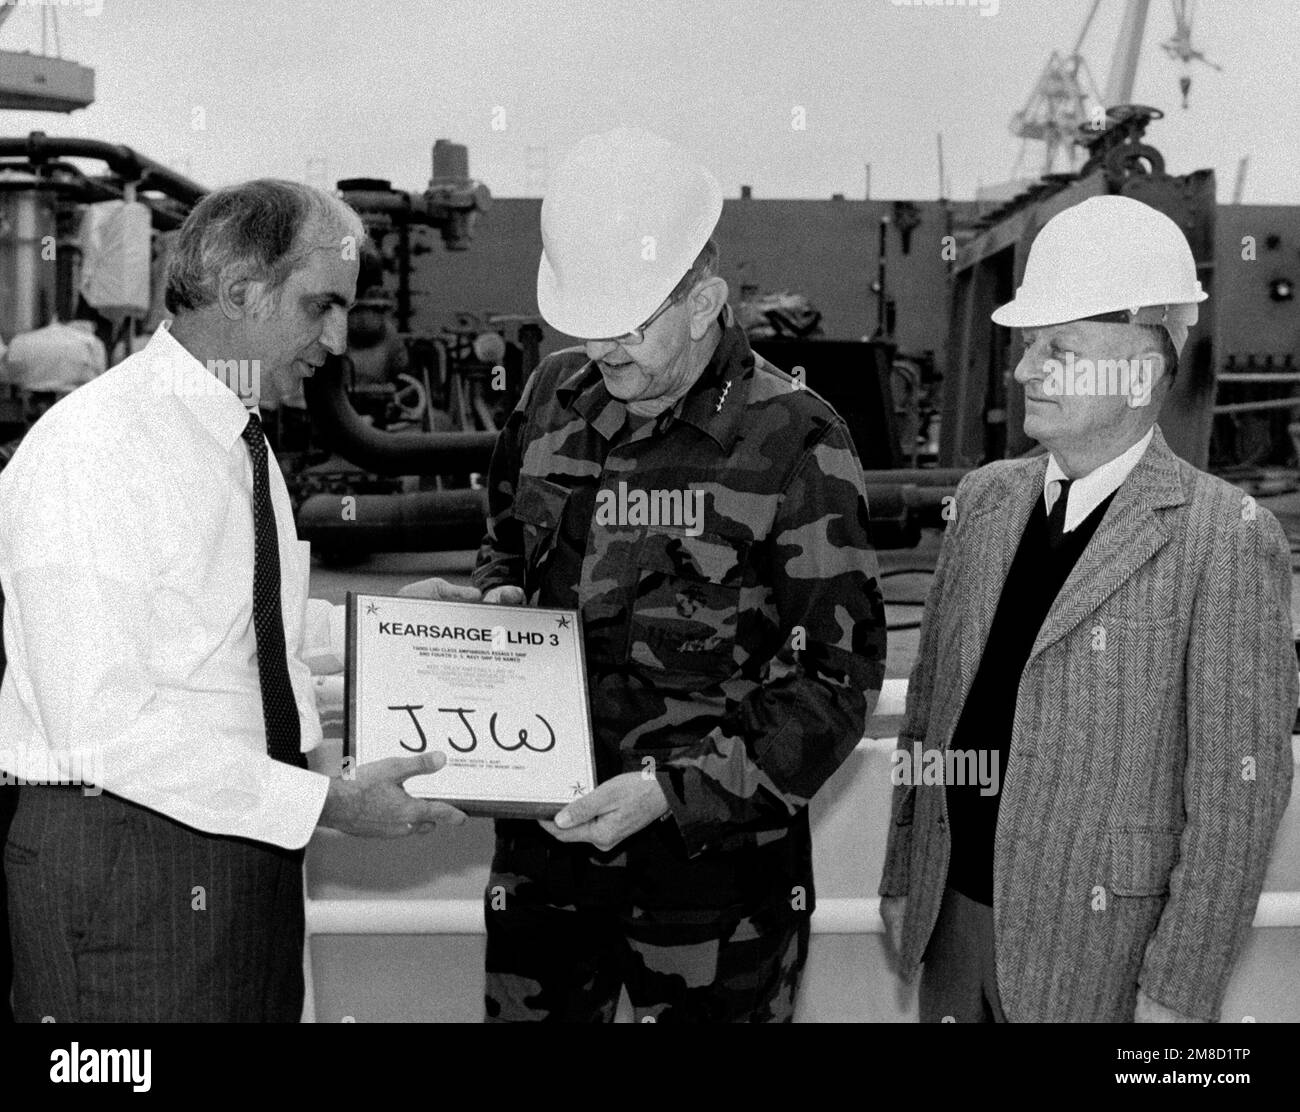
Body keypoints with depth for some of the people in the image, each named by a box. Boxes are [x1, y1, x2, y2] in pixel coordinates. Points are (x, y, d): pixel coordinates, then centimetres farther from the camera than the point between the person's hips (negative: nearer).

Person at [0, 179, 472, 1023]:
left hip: (250, 835, 8)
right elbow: (102, 724, -24)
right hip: (126, 851, -8)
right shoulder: (91, 447, -19)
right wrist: (328, 803, -23)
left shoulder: (241, 438, 10)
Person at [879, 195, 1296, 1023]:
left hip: (1097, 951, -5)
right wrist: (903, 877, 11)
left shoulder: (1228, 540, -14)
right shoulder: (985, 499, 4)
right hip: (954, 917, 5)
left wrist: (1178, 993, -14)